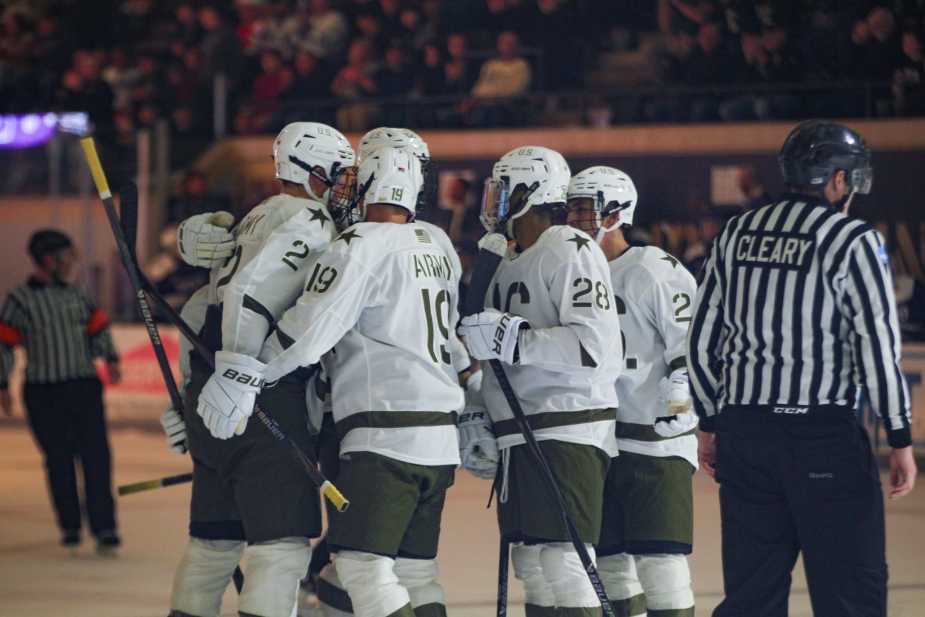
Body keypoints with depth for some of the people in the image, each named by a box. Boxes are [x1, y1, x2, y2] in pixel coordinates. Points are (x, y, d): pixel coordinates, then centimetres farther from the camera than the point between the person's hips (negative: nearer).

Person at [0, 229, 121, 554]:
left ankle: (104, 528, -8)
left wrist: (110, 358, 2)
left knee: (96, 456, -7)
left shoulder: (76, 296, 11)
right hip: (44, 395, -3)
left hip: (84, 387, 3)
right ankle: (70, 527, 19)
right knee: (59, 460, 3)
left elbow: (98, 328, 18)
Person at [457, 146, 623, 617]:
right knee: (532, 562, 12)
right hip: (521, 438, 10)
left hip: (567, 432, -10)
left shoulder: (571, 252, -11)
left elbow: (598, 347, -23)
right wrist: (478, 421, 21)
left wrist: (510, 339, -23)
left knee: (563, 560, -14)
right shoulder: (510, 263, 19)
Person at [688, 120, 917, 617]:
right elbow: (877, 346, -9)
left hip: (743, 432, 6)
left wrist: (710, 422, 21)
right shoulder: (852, 241, -7)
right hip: (824, 434, -5)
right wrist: (899, 439, -4)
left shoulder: (737, 235, 10)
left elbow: (701, 339, 12)